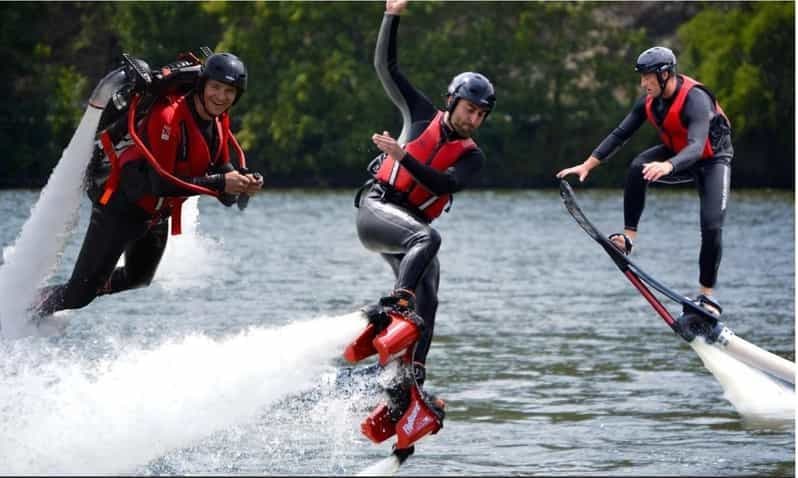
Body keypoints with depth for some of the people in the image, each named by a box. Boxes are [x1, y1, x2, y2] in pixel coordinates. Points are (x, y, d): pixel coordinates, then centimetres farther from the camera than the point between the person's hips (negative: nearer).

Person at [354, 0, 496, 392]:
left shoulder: (472, 157, 9)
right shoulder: (422, 115, 10)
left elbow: (445, 184, -11)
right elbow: (386, 66, 9)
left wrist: (403, 156, -21)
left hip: (411, 226, 4)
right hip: (377, 206, -4)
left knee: (426, 304, -10)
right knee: (427, 238, -34)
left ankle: (412, 375, -12)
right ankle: (394, 303, -52)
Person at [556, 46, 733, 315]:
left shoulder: (696, 100, -33)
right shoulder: (649, 101, -12)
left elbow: (696, 147, -46)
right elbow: (620, 134, -6)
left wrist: (667, 166, -65)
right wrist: (587, 165, -13)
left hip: (713, 159, -6)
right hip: (677, 154, 6)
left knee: (712, 226, -18)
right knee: (637, 167, -25)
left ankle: (707, 295, -6)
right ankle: (629, 236, -23)